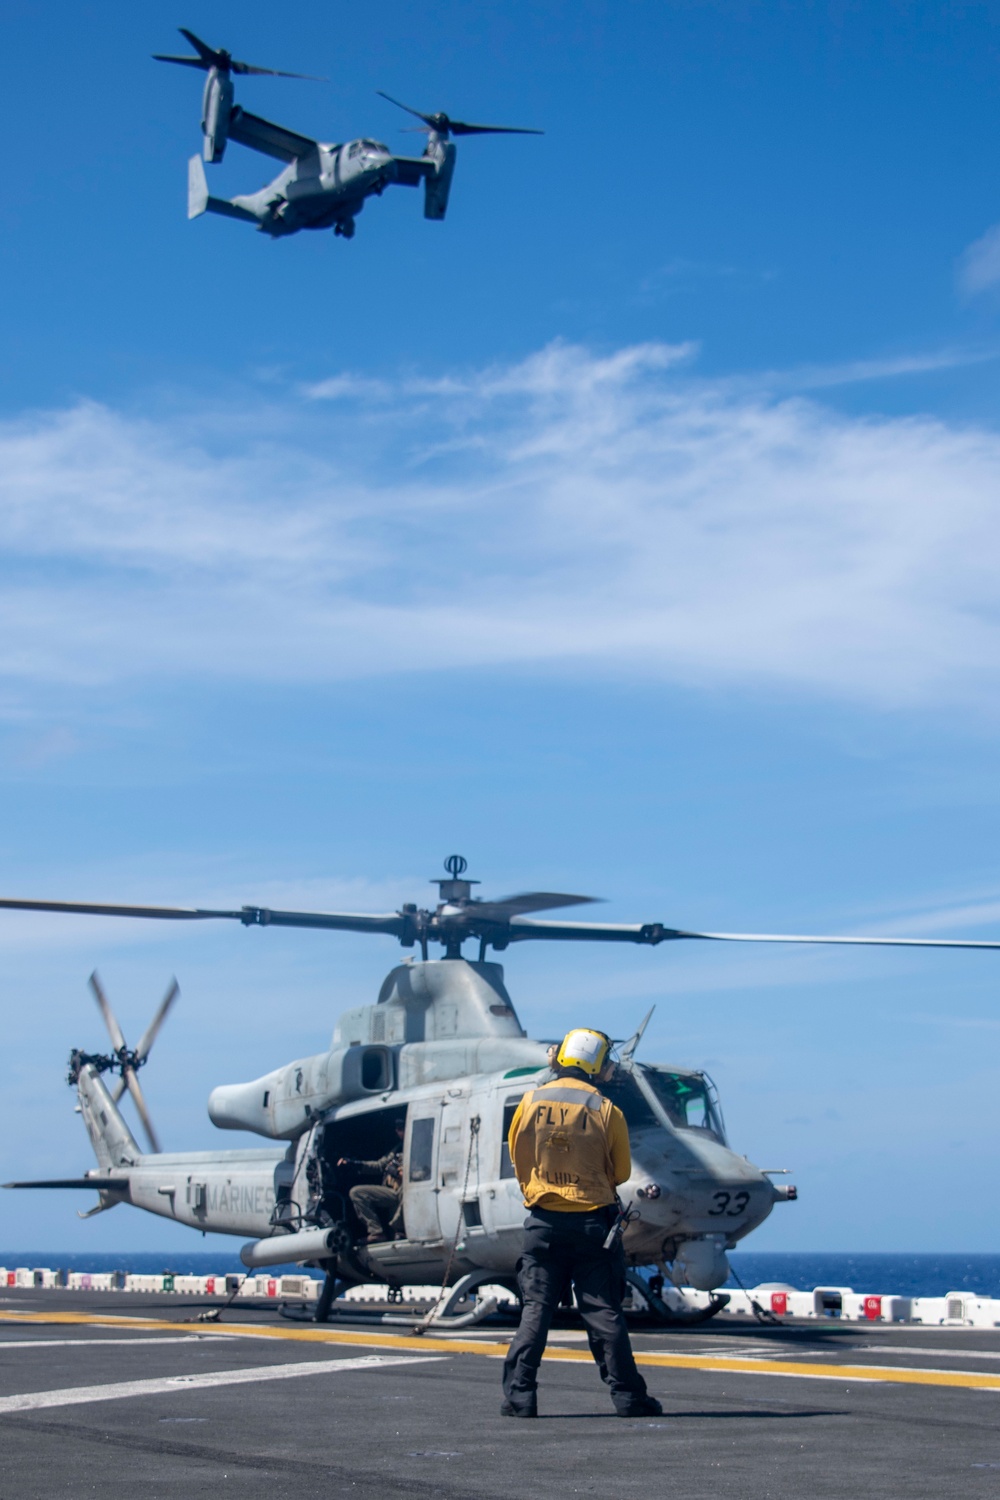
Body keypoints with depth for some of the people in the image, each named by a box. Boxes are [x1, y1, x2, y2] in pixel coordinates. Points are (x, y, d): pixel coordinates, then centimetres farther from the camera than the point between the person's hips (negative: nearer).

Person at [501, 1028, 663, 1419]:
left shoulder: (531, 1102, -1)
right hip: (593, 1222, -1)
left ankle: (519, 1394, -2)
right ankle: (627, 1395, 6)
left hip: (543, 1222, 1)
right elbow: (621, 1172, 3)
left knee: (536, 1308, 5)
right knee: (604, 1312, 3)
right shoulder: (606, 1111, -6)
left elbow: (517, 1156, 11)